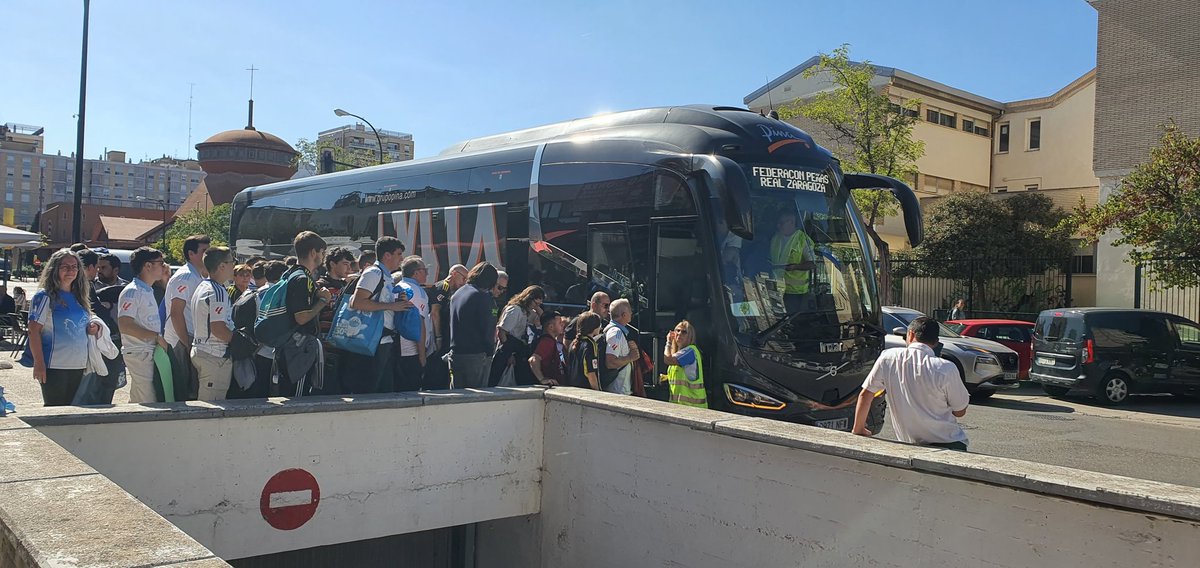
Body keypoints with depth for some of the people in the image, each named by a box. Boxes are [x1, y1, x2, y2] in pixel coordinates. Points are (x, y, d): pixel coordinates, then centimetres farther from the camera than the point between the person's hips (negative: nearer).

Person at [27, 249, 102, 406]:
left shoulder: (79, 297, 14)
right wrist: (39, 363, -17)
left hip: (79, 366, 6)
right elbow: (34, 331, -11)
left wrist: (92, 328, 2)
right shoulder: (45, 297, -6)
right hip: (54, 366, -6)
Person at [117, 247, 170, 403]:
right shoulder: (132, 292, -12)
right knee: (148, 404, -10)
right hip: (139, 354, -10)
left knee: (137, 402, 15)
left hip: (150, 353, 10)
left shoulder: (148, 291, 18)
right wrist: (157, 336, -19)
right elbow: (125, 325, -21)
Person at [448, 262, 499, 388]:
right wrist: (492, 341, 4)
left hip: (454, 354, 7)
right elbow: (489, 329, -14)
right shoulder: (484, 297, -13)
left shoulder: (456, 294, 11)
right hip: (476, 355, -7)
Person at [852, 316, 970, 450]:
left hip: (909, 446, 3)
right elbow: (960, 412, -2)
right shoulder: (946, 369, -14)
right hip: (949, 445, -3)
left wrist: (858, 430, 13)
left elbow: (865, 395, 0)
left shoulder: (888, 358, -6)